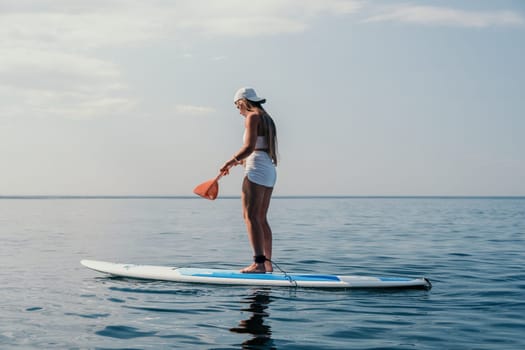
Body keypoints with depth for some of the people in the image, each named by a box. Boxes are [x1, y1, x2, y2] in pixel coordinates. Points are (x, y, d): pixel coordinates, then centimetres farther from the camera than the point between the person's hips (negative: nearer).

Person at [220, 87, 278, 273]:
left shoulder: (252, 117, -6)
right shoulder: (266, 119, 21)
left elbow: (249, 147, -17)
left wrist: (232, 160, -9)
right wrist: (240, 161, 24)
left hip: (257, 170, -10)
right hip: (270, 171, 10)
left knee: (250, 216, -12)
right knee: (261, 218, 11)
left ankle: (259, 263, -20)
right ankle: (267, 262, 12)